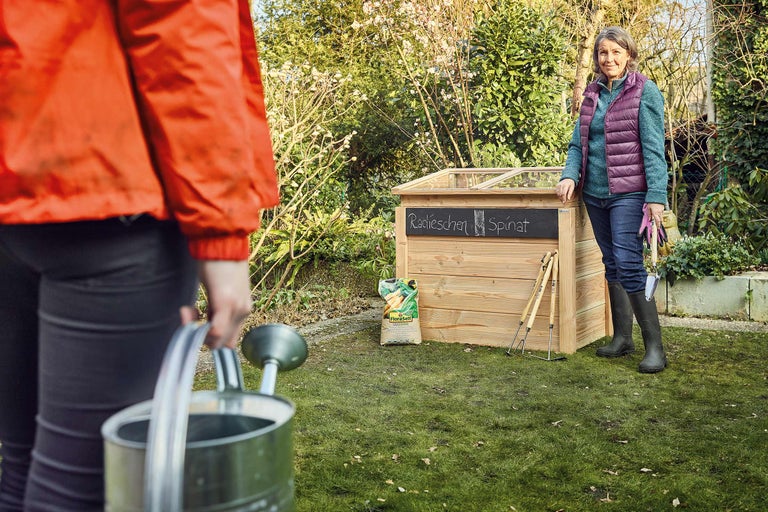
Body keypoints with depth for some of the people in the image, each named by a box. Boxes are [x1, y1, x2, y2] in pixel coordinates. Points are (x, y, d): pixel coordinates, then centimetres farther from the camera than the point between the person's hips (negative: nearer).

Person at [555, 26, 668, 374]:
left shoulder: (644, 92, -5)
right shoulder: (592, 94, 12)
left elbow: (654, 148, -10)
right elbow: (578, 143, 13)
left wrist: (657, 196, -17)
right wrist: (570, 175, -6)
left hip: (628, 192, -6)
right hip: (594, 192, 6)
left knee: (629, 264, -13)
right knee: (611, 264, 12)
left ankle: (654, 347, -7)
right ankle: (622, 337, 23)